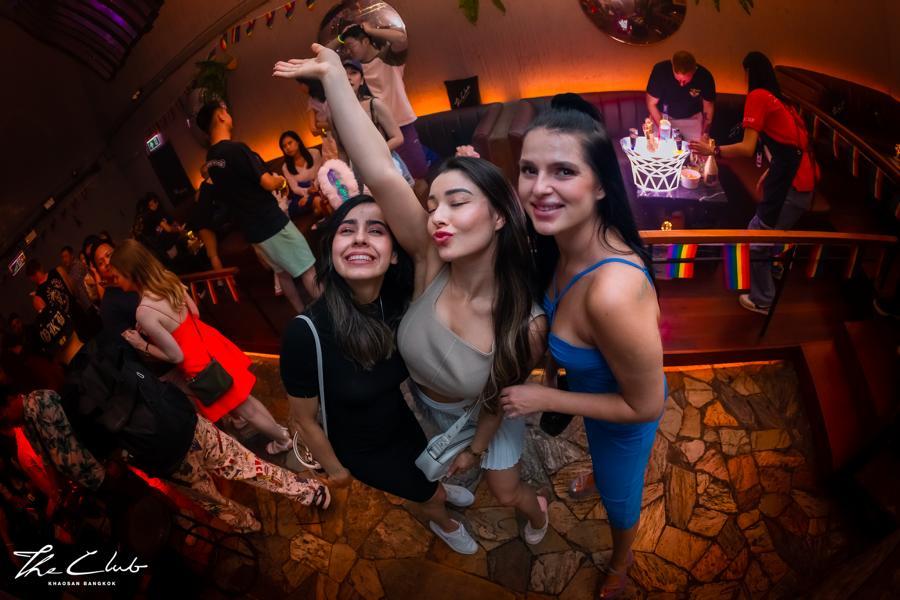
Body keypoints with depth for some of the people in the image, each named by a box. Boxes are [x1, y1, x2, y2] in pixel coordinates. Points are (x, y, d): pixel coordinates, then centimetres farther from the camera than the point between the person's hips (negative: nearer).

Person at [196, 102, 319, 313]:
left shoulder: (210, 159, 7)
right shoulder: (236, 149, -22)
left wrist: (275, 183, 19)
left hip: (252, 229, 8)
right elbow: (269, 183, -22)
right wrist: (282, 181, 0)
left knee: (284, 273, 17)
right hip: (272, 224, -8)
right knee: (308, 270, 1)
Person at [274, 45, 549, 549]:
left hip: (486, 413, -2)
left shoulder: (526, 324, -37)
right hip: (426, 400, 3)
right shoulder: (431, 263, -35)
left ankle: (537, 509, 56)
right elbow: (382, 176, -48)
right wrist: (334, 74, -51)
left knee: (508, 492, 21)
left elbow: (502, 398, -19)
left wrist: (476, 449, -6)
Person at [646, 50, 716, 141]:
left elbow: (708, 108, -8)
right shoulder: (660, 70, -27)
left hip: (692, 118, 0)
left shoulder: (704, 76, -23)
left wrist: (705, 134, -13)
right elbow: (651, 103, -16)